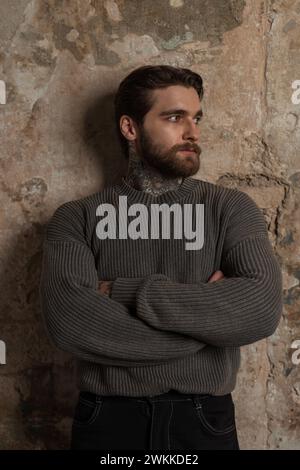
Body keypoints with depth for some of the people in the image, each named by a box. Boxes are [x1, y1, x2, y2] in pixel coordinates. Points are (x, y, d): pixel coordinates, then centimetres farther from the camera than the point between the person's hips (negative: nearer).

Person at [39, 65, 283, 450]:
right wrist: (206, 319, -15)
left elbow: (262, 308, -17)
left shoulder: (231, 208, -1)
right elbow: (69, 321, -18)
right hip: (108, 421, 0)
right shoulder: (77, 218, -2)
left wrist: (123, 292, -17)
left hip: (204, 421, 1)